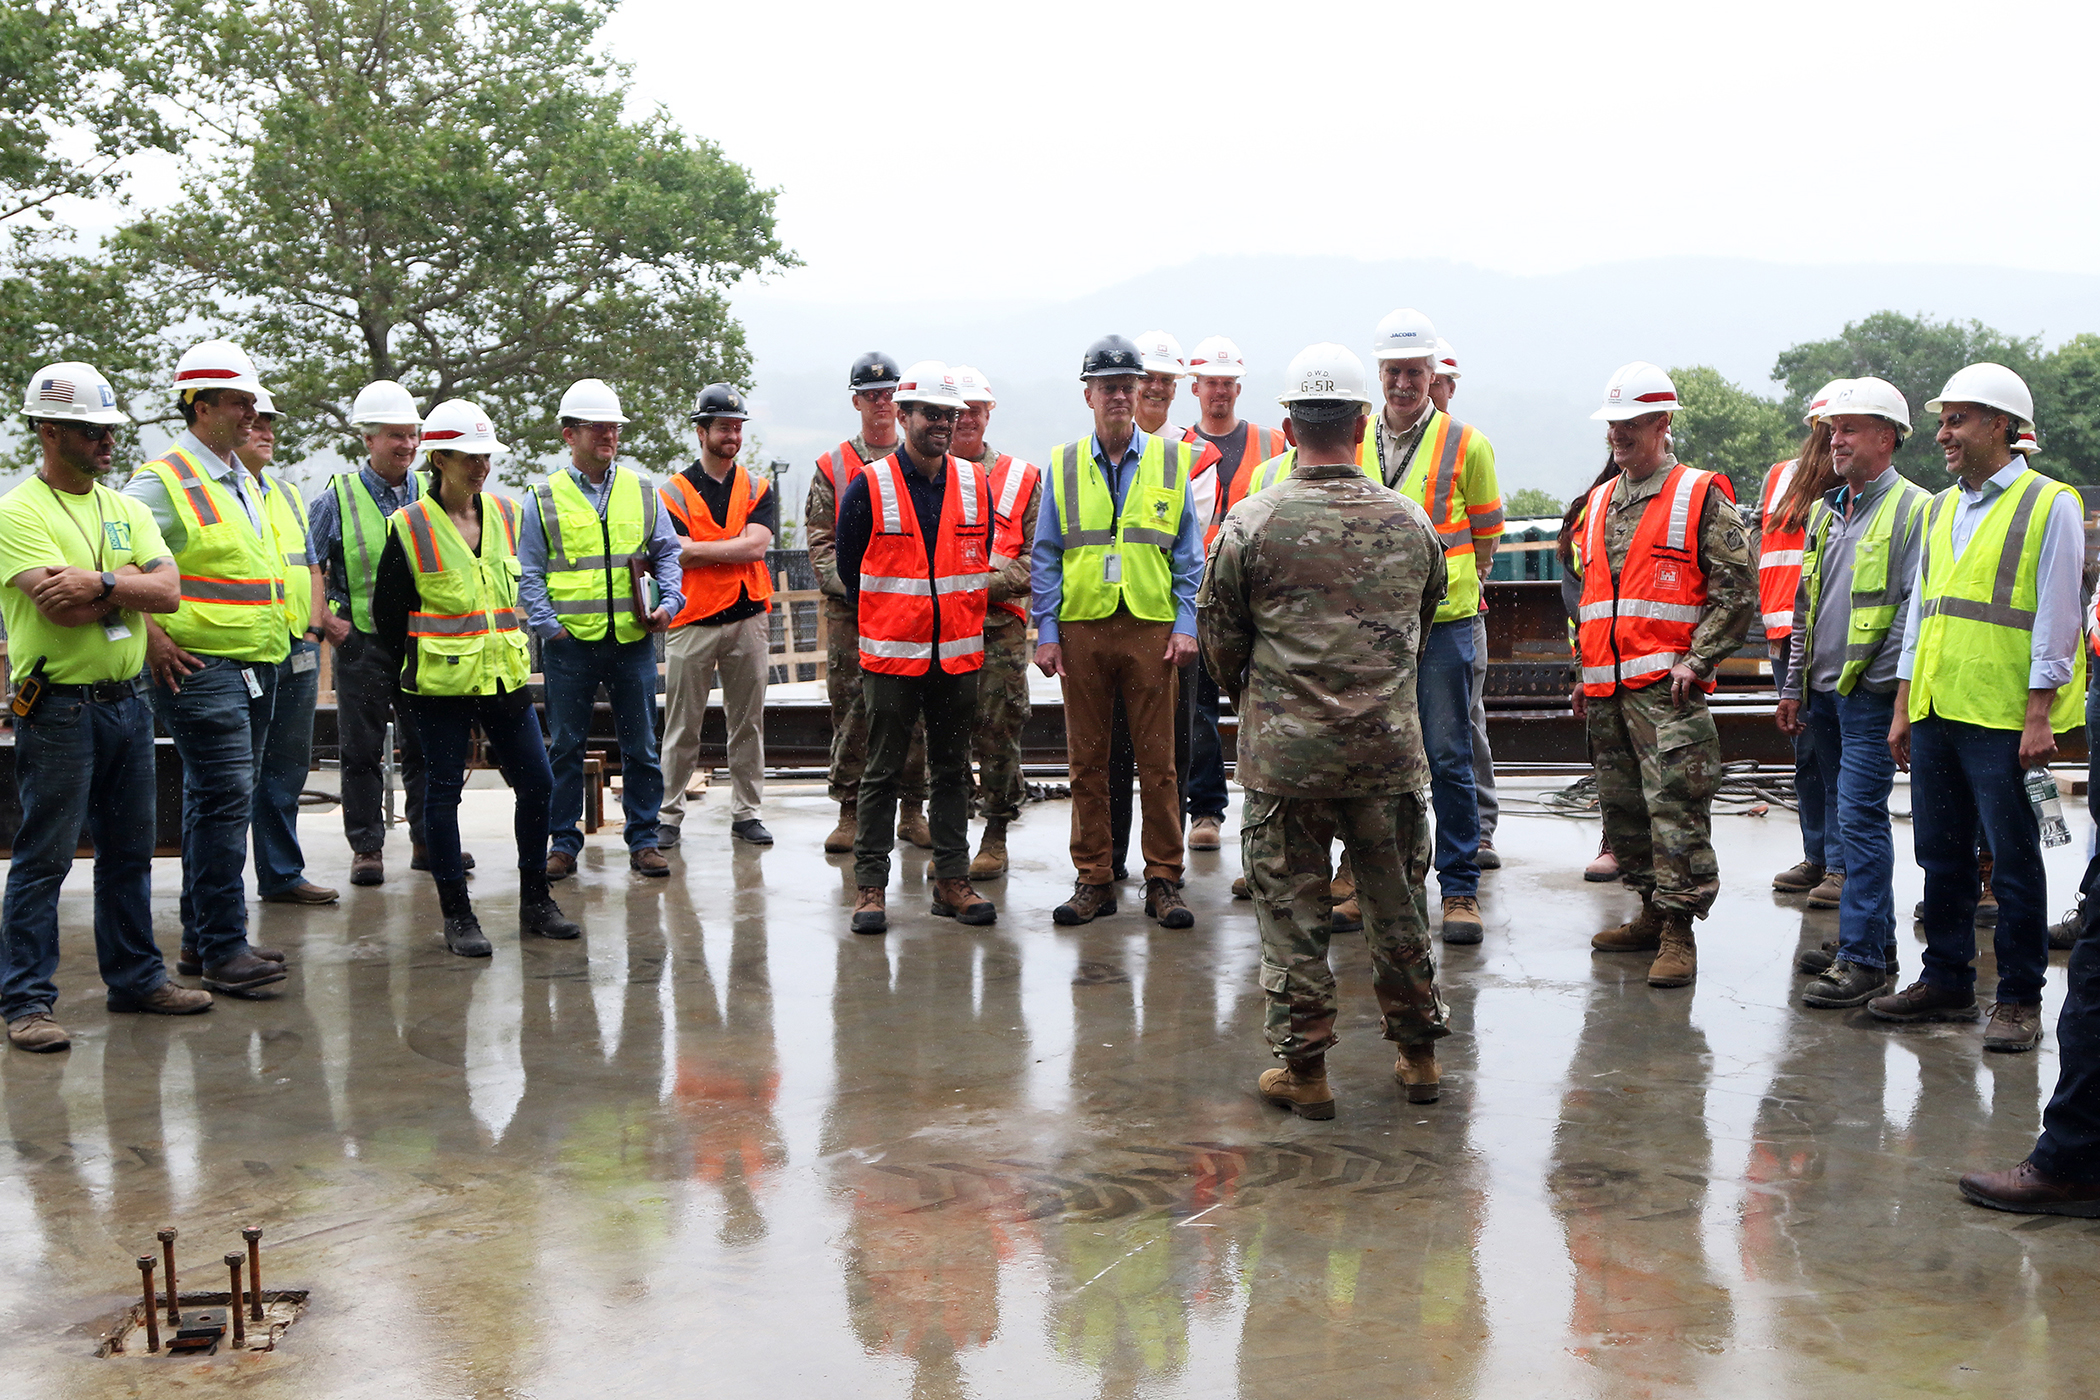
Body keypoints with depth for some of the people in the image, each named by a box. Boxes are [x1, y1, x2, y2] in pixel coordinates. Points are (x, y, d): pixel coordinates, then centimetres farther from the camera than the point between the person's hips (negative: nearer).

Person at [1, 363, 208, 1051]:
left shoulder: (127, 510, 12)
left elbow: (168, 592, -2)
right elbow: (63, 609, -20)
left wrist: (101, 582, -16)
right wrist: (131, 580, -6)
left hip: (128, 701, 7)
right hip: (58, 708, -6)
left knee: (129, 850, 13)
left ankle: (135, 976, 24)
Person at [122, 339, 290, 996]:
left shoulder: (241, 480, 18)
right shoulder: (166, 480, -10)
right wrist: (149, 636, -17)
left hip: (255, 667, 9)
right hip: (201, 669, -9)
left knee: (216, 802, 13)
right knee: (224, 800, -11)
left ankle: (201, 937, 21)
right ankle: (221, 949, -6)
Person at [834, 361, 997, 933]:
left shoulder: (976, 485, 6)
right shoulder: (868, 488, -4)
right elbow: (848, 568, 5)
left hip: (958, 655, 3)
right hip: (890, 656, -3)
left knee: (952, 771, 9)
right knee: (883, 773, 1)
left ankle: (952, 880, 16)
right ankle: (870, 885, 8)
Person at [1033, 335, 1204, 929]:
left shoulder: (1169, 463, 6)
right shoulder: (1064, 467, 7)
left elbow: (1189, 555, 7)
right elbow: (1046, 556, 8)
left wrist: (1185, 625, -2)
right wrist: (1046, 630, 1)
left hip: (1150, 628, -1)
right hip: (1081, 628, 1)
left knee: (1157, 759, 1)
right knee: (1087, 760, 5)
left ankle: (1163, 880, 9)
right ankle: (1094, 880, 14)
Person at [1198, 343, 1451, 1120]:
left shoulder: (1249, 525, -8)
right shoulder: (1412, 523, 2)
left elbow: (1221, 640, 1)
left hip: (1285, 753, -3)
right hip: (1390, 747, 3)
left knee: (1291, 909, 6)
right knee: (1398, 902, 15)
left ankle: (1303, 1067, 12)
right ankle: (1418, 1052, 26)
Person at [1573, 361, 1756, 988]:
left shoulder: (1701, 497, -2)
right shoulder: (1599, 502, 18)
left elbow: (1737, 590, -5)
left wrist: (1696, 660, -13)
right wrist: (1583, 669, 20)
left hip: (1666, 684, -7)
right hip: (1605, 687, 7)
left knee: (1676, 807, -10)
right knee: (1622, 806, 11)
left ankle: (1679, 931, -5)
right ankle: (1653, 912, 23)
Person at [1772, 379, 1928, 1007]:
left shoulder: (1913, 510, -8)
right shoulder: (1826, 510, 16)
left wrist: (1881, 678, -15)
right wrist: (1794, 686, 18)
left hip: (1871, 696, -8)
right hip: (1823, 693, 8)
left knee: (1859, 819, -10)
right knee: (1849, 819, 13)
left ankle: (1863, 960, -5)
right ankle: (1875, 941, 23)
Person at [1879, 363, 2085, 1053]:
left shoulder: (2049, 504, -4)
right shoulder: (1941, 509, 16)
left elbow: (2055, 617, -8)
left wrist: (2039, 716, -13)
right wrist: (1903, 707, 15)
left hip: (2003, 719, -6)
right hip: (1934, 712, 6)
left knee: (2013, 862, 2)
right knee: (1942, 857, 12)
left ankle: (2019, 1000, 12)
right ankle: (1947, 982, 23)